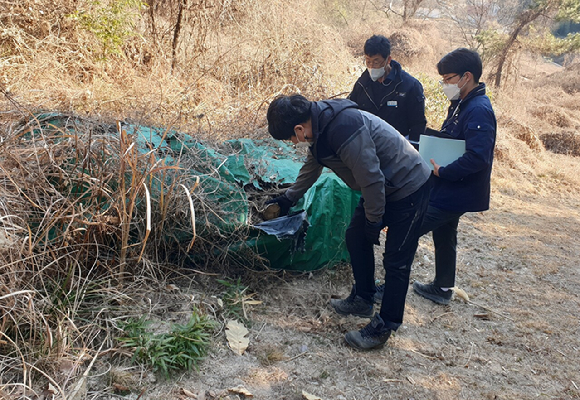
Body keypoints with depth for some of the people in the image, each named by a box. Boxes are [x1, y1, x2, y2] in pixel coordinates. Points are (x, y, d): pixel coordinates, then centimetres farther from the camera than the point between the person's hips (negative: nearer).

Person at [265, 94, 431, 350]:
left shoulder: (345, 128, -32)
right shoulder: (319, 125, 1)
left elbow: (371, 178, -28)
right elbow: (311, 168, 19)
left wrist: (374, 220, -14)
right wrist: (289, 198, 32)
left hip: (408, 189, -10)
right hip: (383, 187, 10)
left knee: (396, 262, -1)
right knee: (356, 237, 17)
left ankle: (382, 328, 12)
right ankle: (362, 300, 34)